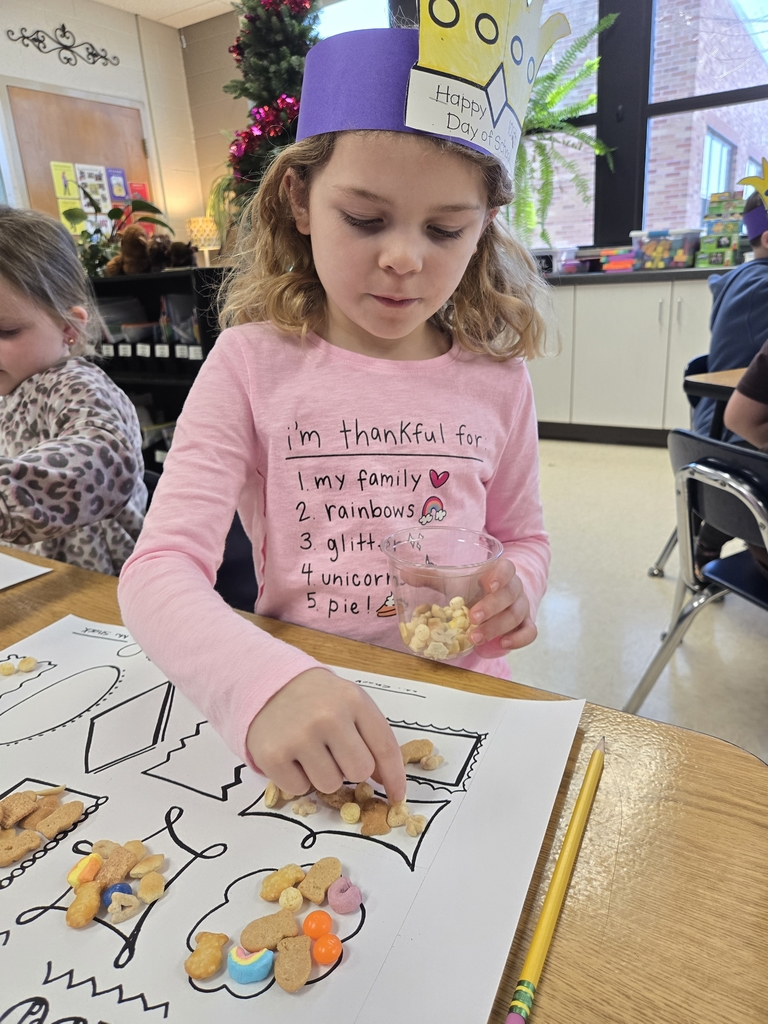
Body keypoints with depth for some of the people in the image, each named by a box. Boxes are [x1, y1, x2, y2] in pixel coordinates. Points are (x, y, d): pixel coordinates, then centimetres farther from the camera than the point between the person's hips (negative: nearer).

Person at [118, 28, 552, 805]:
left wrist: (514, 590, -9)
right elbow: (160, 570, -16)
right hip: (290, 708, 0)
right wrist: (264, 684, -35)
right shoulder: (253, 363, -8)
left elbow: (524, 538, 14)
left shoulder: (494, 378, 0)